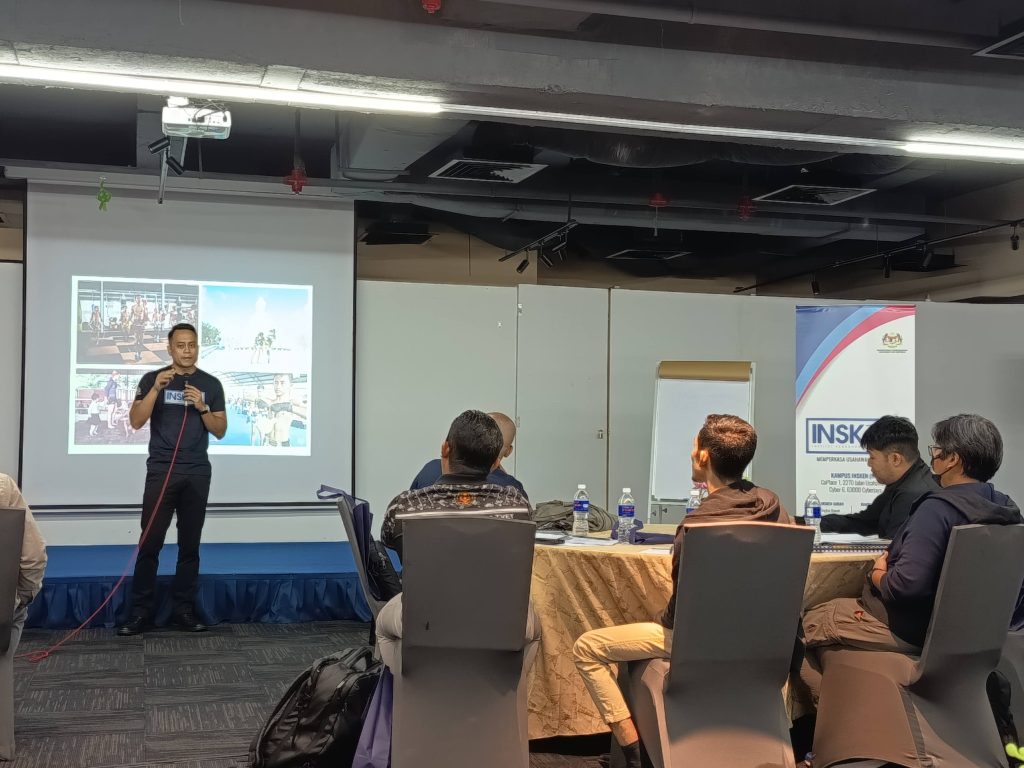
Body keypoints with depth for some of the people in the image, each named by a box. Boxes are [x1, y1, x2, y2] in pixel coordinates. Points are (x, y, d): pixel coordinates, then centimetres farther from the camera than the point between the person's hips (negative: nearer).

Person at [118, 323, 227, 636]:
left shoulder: (211, 384, 9)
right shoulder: (152, 379, 4)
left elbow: (220, 431, 7)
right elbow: (136, 421, -6)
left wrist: (202, 407, -10)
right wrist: (156, 388, -17)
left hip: (197, 474, 2)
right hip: (161, 471, -2)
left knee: (190, 543, 4)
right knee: (150, 542, -5)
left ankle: (184, 608, 10)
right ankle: (140, 611, 0)